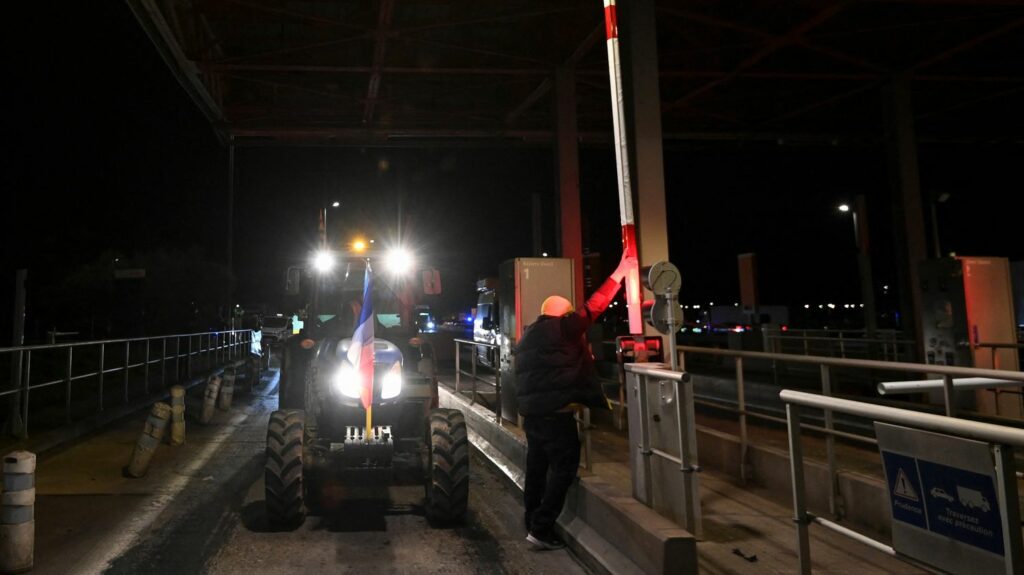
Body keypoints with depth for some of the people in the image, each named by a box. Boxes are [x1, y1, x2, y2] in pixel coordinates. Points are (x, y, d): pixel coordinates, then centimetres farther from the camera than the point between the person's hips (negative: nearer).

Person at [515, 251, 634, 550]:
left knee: (537, 467, 15)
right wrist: (618, 274, -2)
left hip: (530, 411, 9)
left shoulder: (529, 335, 18)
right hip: (555, 413, -9)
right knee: (564, 467, -2)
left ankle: (533, 523, 22)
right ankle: (541, 528, -4)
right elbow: (593, 307, -8)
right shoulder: (561, 328, -7)